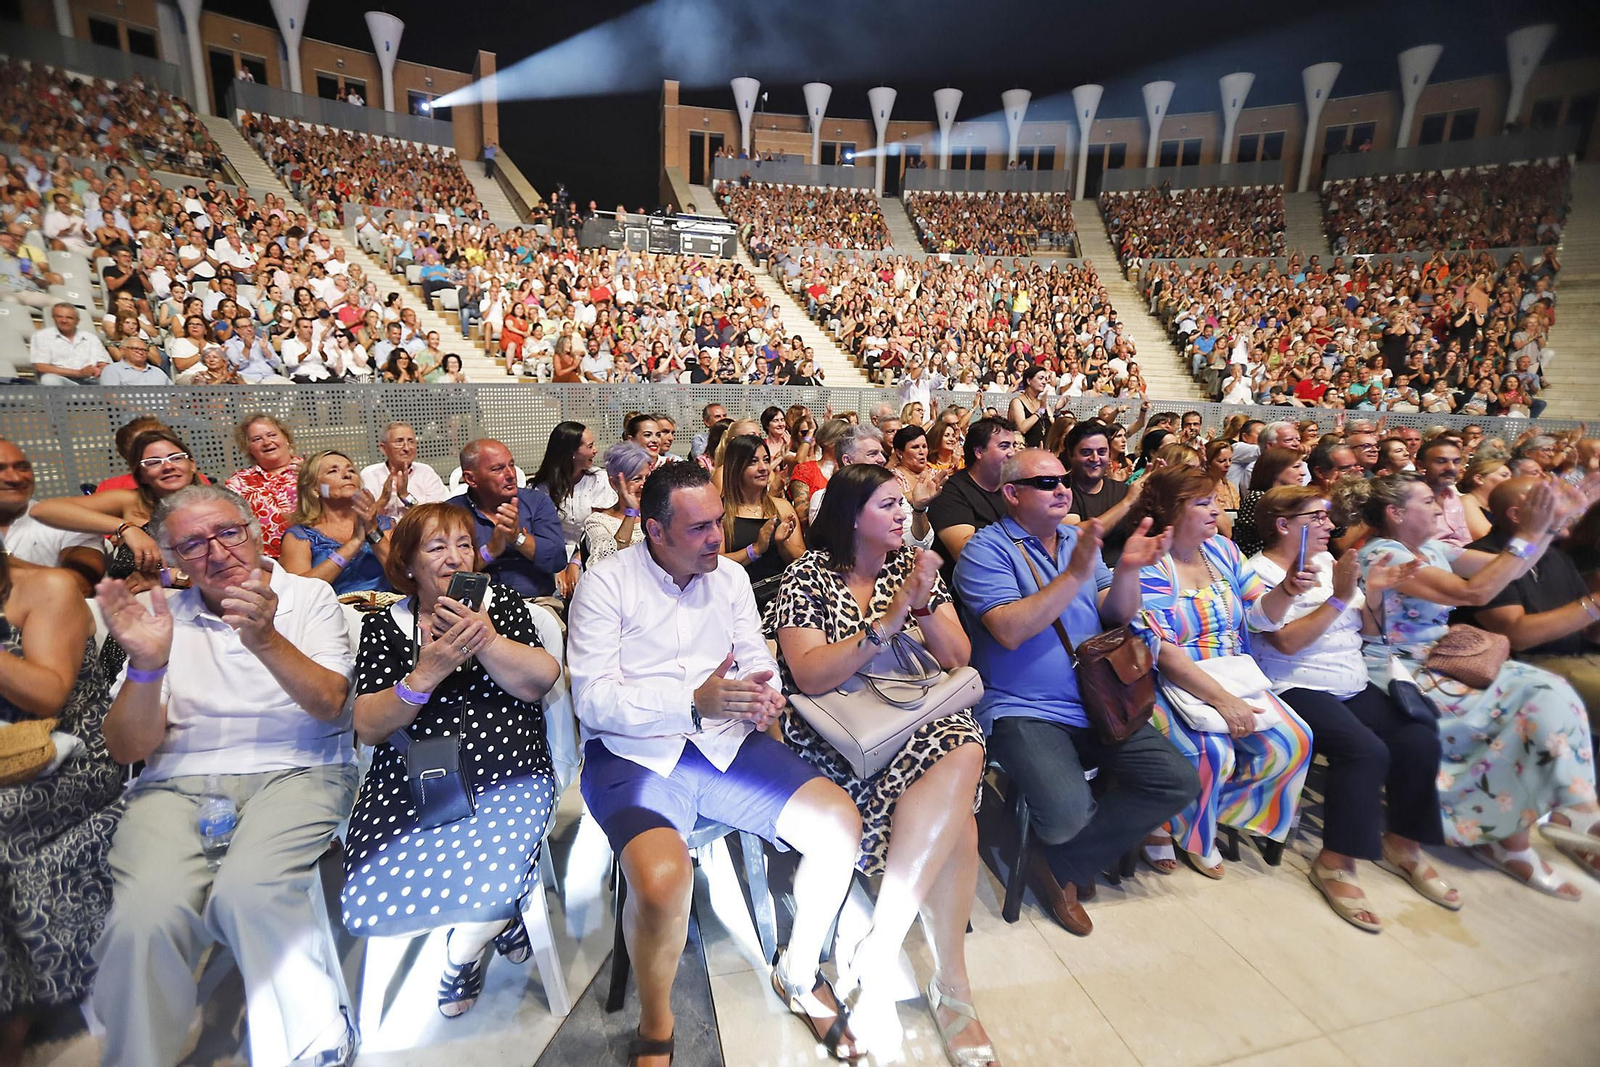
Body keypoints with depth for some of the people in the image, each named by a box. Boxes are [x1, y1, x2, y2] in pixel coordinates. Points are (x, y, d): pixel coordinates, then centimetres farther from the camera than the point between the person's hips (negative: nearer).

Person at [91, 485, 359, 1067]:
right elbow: (127, 749, 6)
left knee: (246, 892, -30)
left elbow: (329, 704, -7)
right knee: (146, 917, -28)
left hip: (294, 772, -2)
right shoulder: (164, 618, 13)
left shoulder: (309, 596, 7)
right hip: (178, 784, 3)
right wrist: (146, 664, -12)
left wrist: (265, 640, -22)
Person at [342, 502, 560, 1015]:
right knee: (365, 904, -20)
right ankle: (495, 914, 6)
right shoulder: (383, 626, 10)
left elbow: (543, 680, -4)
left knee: (483, 882, -27)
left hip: (506, 777, -1)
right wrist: (426, 673, -16)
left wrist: (484, 638, -19)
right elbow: (368, 728, 0)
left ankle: (466, 943, 10)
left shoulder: (500, 602, 9)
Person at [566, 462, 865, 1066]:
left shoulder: (730, 575, 9)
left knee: (839, 825, -11)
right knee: (663, 879, -32)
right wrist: (693, 703, -25)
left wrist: (765, 697, -14)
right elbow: (593, 699, -13)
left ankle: (798, 974, 16)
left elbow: (756, 658, 11)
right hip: (634, 755, -4)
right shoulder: (605, 585, -7)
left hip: (724, 742, 5)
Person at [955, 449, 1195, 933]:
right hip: (1023, 710, -7)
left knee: (1180, 780, -7)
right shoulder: (988, 549, -7)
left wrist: (1128, 569, -13)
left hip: (1096, 706, 7)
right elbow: (1009, 630, -20)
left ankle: (1062, 863, 4)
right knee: (1067, 810, -29)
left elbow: (1116, 616, 8)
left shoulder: (1080, 538, 14)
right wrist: (1077, 574, -24)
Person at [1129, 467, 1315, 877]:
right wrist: (1220, 699, -25)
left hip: (1233, 677, 7)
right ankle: (1163, 824, 3)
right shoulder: (1148, 566, -14)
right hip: (1173, 686, -7)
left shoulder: (1221, 549, 8)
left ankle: (1202, 816, 8)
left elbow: (1260, 616, 9)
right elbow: (1157, 649, -20)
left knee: (1293, 741, -12)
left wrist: (1288, 589, -11)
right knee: (1213, 752, -29)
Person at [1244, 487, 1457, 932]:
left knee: (1420, 741, -13)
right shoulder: (1259, 573, -8)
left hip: (1354, 686, 7)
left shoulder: (1328, 562, 13)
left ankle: (1402, 844, 8)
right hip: (1298, 689, -7)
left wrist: (1373, 591, 1)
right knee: (1366, 750, -28)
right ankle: (1335, 862, -15)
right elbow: (1288, 641, -18)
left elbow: (1363, 628, 18)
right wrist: (1338, 597, -19)